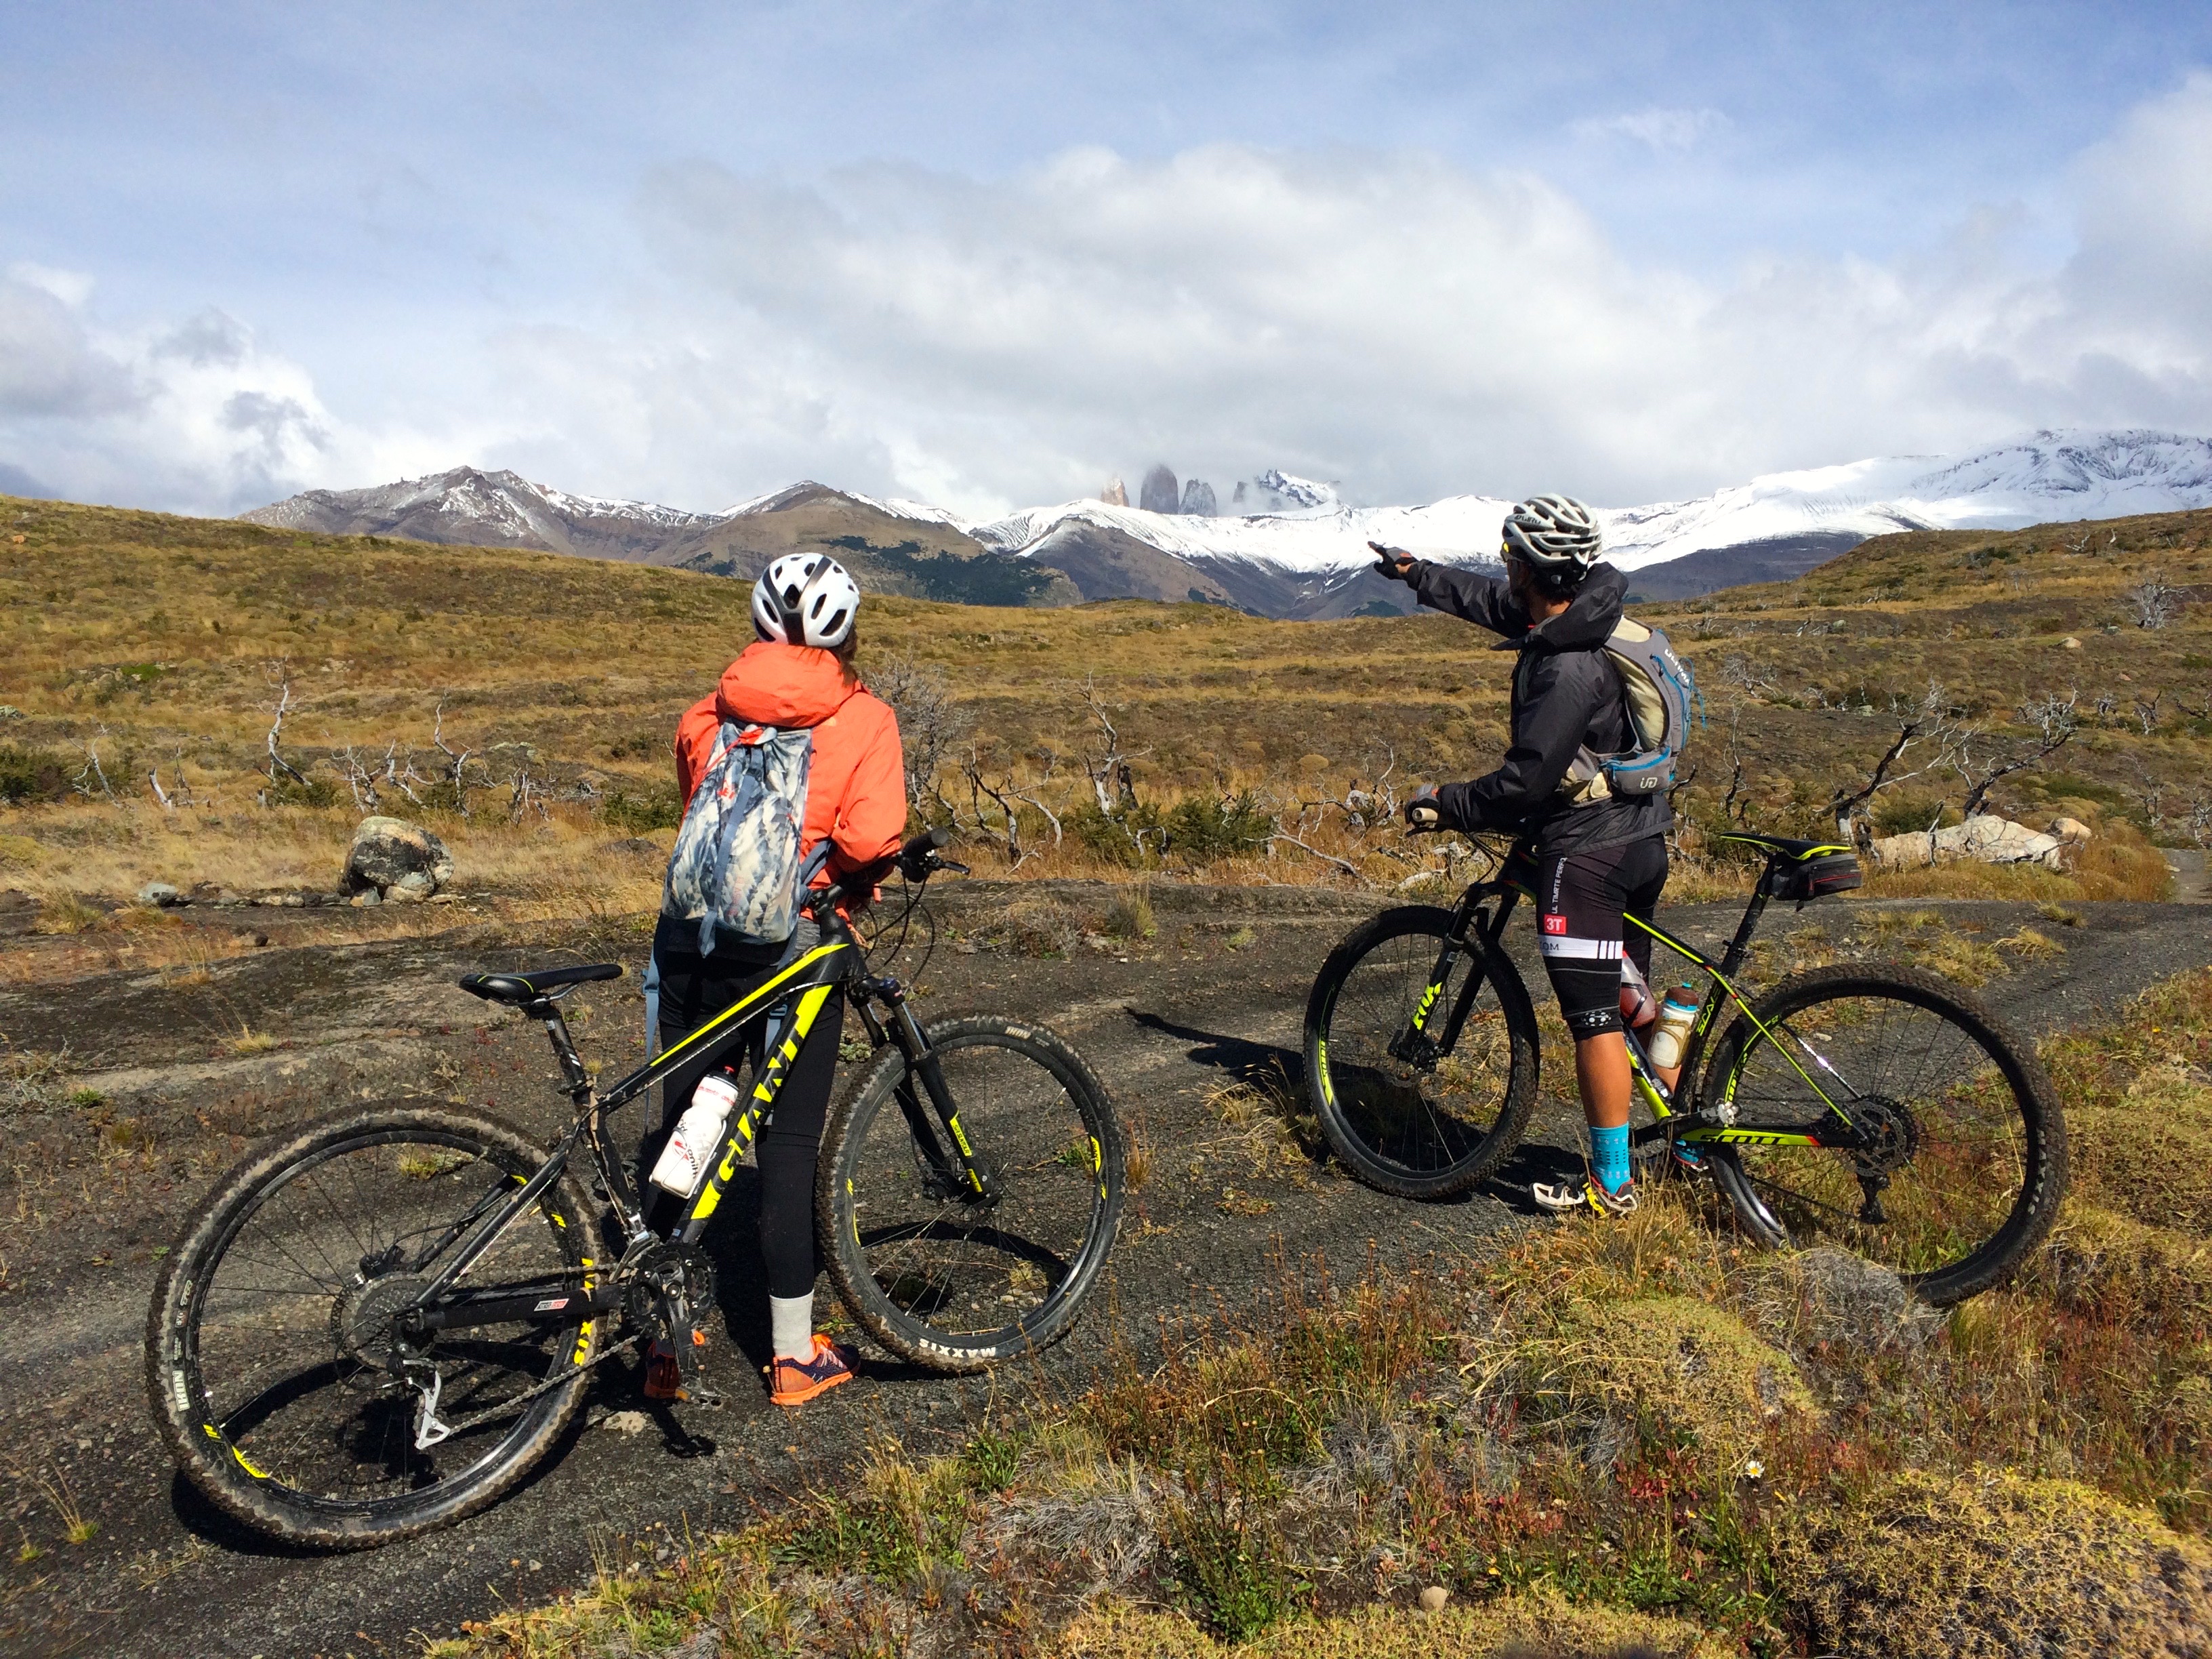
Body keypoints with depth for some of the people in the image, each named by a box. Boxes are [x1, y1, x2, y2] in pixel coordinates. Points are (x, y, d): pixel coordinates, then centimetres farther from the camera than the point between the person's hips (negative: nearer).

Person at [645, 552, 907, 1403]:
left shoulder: (706, 715, 7)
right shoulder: (864, 719, -5)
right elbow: (869, 840, -16)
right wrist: (857, 867, 4)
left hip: (691, 934, 4)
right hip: (791, 941, -4)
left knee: (678, 1127, 15)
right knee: (789, 1141, 7)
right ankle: (794, 1355, 18)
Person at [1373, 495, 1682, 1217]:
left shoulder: (1570, 668, -25)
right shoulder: (1580, 615, 5)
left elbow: (1528, 777, -23)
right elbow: (1492, 602, 22)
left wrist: (1446, 805, -9)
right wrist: (1414, 573, 33)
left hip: (1587, 851, -10)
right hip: (1640, 838, 10)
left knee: (1595, 1017, -2)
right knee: (1630, 998, 21)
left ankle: (1611, 1184, 7)